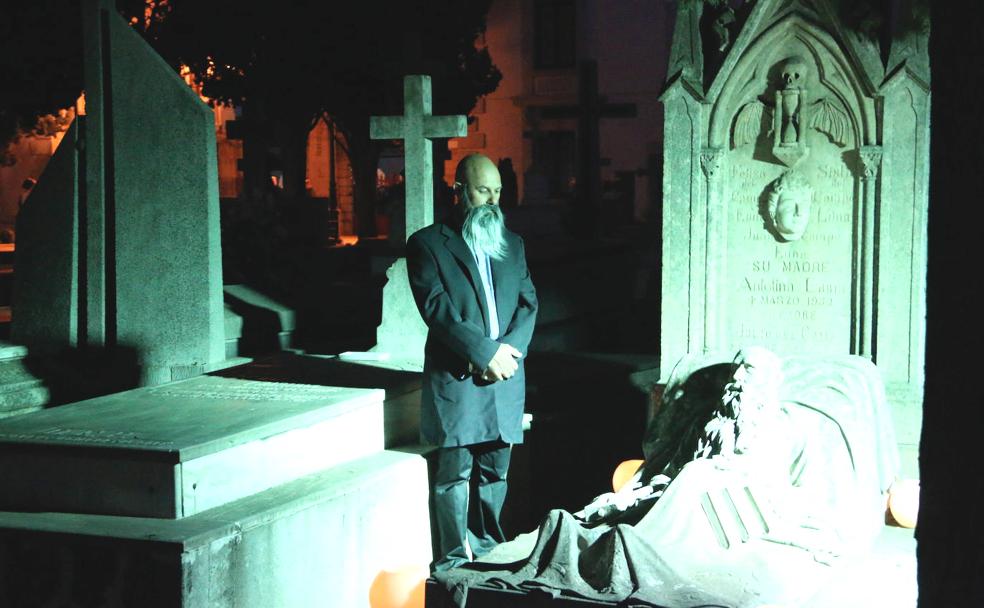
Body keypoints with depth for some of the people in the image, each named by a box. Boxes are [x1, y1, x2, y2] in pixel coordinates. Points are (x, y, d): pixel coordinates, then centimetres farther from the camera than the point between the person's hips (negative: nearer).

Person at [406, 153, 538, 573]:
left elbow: (528, 302, 11)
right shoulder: (427, 243, 0)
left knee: (495, 471, 8)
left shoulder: (511, 243, 17)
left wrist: (510, 349, -8)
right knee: (454, 472, -3)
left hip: (504, 376, 5)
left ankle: (488, 551, 18)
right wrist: (486, 353, -15)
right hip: (456, 377, -4)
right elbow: (436, 307, -10)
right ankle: (455, 559, 4)